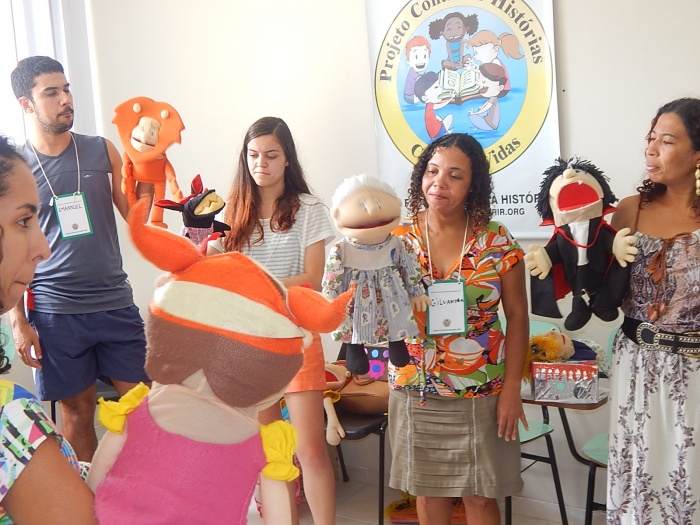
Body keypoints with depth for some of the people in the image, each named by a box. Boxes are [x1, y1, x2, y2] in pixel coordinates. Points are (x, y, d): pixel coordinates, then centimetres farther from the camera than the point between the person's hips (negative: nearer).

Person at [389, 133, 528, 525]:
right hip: (415, 391, 2)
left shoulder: (497, 241, -7)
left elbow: (517, 316, -2)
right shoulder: (398, 239, -4)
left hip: (481, 395, -1)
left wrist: (512, 388, -6)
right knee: (428, 490, 14)